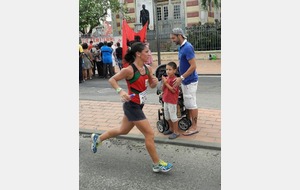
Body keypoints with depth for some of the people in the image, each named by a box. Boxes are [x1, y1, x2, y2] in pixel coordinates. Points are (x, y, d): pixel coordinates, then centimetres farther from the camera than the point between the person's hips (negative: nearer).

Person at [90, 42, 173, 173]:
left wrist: (155, 82, -11)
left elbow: (151, 86, 12)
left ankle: (97, 138, 45)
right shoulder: (129, 70, -21)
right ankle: (157, 165, 11)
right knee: (149, 134, -4)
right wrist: (120, 91, -28)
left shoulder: (148, 68, 1)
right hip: (132, 106, -9)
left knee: (123, 130, 25)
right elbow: (112, 80, -12)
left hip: (137, 105, 9)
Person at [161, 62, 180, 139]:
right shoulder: (166, 78, 6)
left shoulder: (175, 79, -16)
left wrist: (166, 83, -21)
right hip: (166, 100, 8)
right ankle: (171, 129, 36)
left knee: (173, 116, -1)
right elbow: (163, 89, 7)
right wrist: (163, 83, -11)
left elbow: (173, 90, -23)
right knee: (167, 116, 19)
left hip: (172, 101, -8)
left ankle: (176, 132, 10)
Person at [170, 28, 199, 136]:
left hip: (190, 81, -9)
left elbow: (193, 66, -24)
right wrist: (181, 78, 16)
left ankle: (194, 127, 9)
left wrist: (181, 78, -24)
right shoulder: (181, 47, 10)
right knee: (187, 103, 18)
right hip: (185, 81, 9)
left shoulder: (187, 47, -20)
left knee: (192, 104, -1)